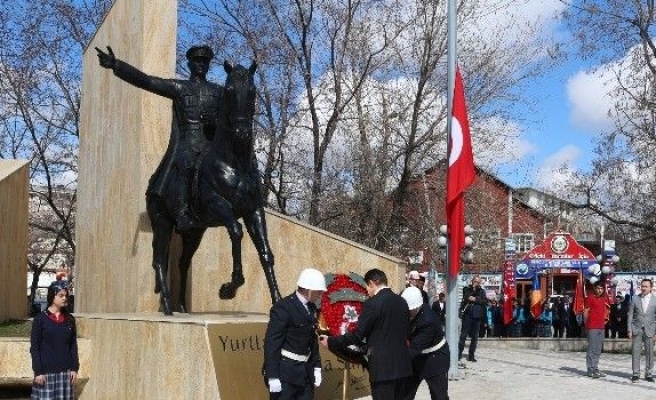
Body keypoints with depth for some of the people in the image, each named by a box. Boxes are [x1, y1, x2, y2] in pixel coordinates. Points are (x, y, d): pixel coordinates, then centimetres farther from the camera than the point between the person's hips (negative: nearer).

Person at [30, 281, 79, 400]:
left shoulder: (69, 319, 8)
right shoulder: (40, 319, -4)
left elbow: (73, 345, 10)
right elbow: (34, 348, -5)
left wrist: (75, 368, 4)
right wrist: (38, 372, -10)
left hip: (65, 371, 4)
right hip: (46, 371, -4)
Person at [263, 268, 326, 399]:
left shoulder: (312, 308, 9)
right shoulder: (283, 307, -16)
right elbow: (271, 343, -18)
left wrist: (316, 367, 14)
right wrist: (272, 376, -21)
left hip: (305, 371, 8)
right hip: (285, 371, -8)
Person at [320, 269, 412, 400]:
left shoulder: (372, 303, -13)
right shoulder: (402, 301, 9)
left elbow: (357, 335, -13)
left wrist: (330, 341, -2)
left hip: (383, 367, -7)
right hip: (402, 365, 7)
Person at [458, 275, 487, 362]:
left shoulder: (482, 291, 12)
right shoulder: (466, 289, 7)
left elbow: (485, 302, 0)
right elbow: (466, 298, -9)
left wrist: (475, 299, -11)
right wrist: (473, 289, -9)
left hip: (477, 316, 3)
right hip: (467, 315, -3)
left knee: (475, 337, 4)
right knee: (463, 335, -5)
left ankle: (471, 355, 10)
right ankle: (459, 354, -1)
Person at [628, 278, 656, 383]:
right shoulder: (635, 299, 4)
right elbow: (630, 315, 4)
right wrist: (630, 329, -2)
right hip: (637, 330, 0)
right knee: (635, 352, 0)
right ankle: (636, 373, 7)